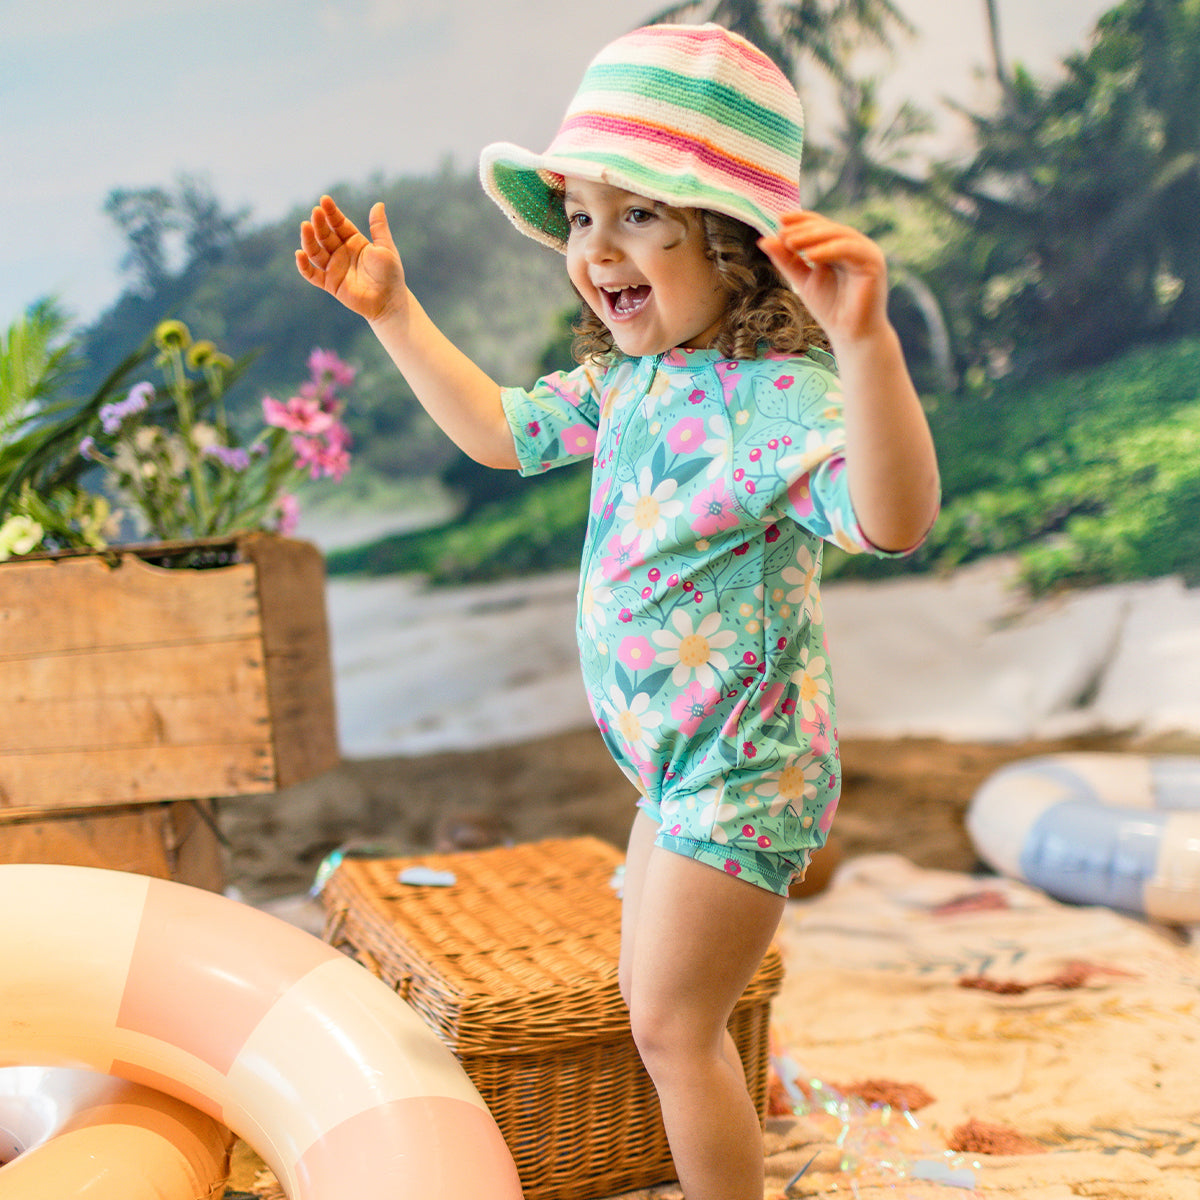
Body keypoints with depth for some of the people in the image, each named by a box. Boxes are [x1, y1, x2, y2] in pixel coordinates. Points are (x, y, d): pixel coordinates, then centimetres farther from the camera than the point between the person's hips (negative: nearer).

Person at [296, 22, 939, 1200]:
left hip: (743, 769, -10)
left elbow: (892, 518, -44)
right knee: (651, 997, 26)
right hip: (675, 758, 10)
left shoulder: (773, 391, -27)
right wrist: (393, 311, 14)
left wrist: (865, 343, -59)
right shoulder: (624, 378, 2)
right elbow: (498, 428, 17)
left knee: (672, 1024, 2)